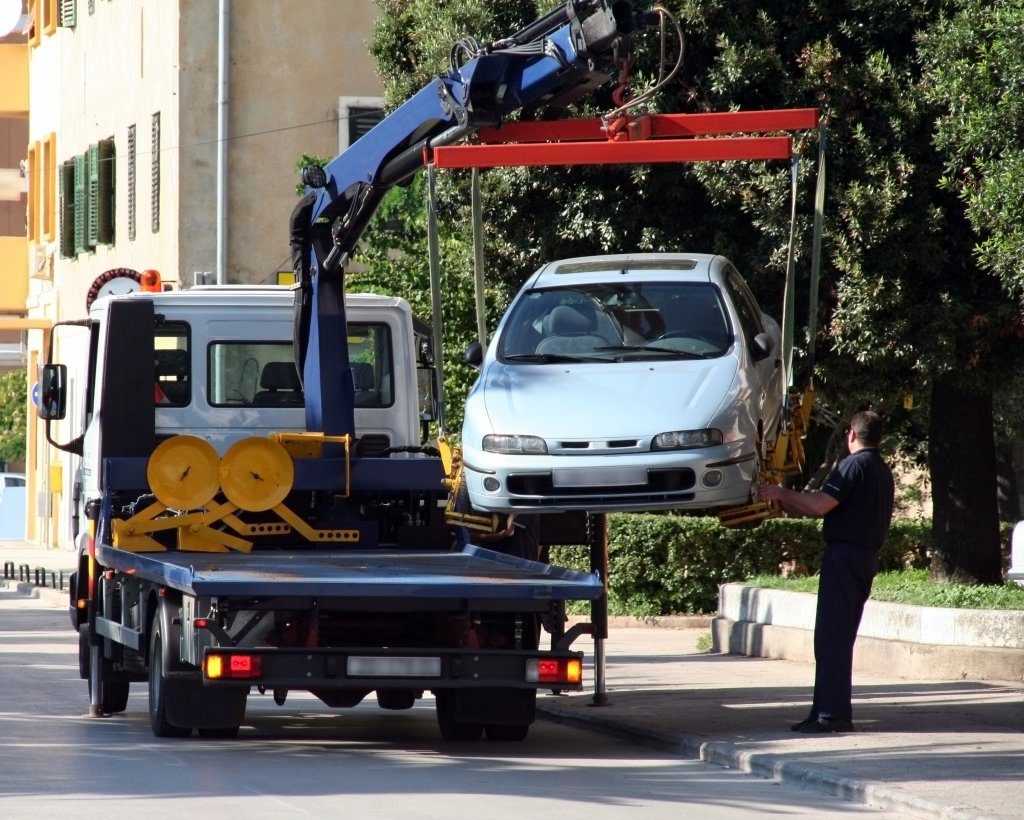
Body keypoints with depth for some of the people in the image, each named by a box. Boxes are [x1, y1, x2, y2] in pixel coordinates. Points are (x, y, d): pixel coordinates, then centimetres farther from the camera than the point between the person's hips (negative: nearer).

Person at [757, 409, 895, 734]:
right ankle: (829, 710, 14)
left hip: (844, 555, -9)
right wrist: (789, 504, 26)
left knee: (831, 637, -9)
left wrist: (781, 494, -6)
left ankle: (834, 713, -13)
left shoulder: (855, 464, -11)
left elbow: (820, 505, -19)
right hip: (868, 558, 9)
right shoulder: (883, 472, 18)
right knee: (840, 638, 13)